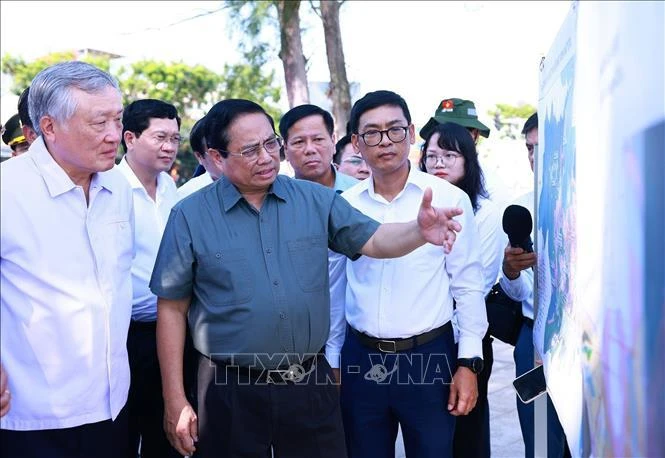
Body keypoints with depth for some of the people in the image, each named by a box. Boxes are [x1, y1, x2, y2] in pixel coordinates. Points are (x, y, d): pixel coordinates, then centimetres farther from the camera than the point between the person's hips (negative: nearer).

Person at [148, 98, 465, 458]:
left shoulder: (316, 200, 3)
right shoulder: (190, 216, -3)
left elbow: (373, 240, -2)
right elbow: (172, 309, -2)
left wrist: (419, 231, -25)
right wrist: (175, 401, -3)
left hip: (311, 386, 2)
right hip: (231, 394, -2)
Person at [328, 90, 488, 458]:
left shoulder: (449, 199, -6)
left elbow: (468, 286, -3)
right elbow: (334, 290, 8)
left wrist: (469, 362, -5)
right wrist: (330, 361, 12)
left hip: (429, 357, -2)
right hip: (360, 361, 3)